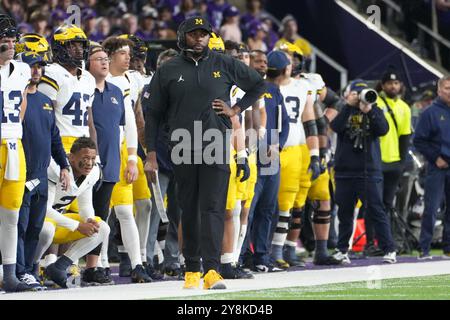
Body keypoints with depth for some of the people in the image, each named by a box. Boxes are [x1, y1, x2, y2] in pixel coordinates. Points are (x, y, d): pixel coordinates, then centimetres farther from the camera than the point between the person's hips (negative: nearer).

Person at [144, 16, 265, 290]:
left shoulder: (225, 65, 5)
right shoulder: (168, 71, 6)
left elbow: (258, 85, 18)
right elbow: (154, 115, 9)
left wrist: (236, 110, 5)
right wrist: (151, 154, 3)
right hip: (183, 151, 1)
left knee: (213, 208, -10)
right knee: (189, 211, 7)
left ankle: (212, 269, -18)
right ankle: (192, 269, 15)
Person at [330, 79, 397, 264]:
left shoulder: (375, 111, 8)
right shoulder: (344, 112, 9)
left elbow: (383, 130, -8)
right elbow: (336, 127, -11)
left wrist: (369, 111, -17)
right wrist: (350, 106, -13)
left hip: (369, 171, -1)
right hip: (345, 170, 2)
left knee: (377, 211, -6)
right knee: (345, 213, 8)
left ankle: (389, 250, -6)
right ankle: (342, 250, 17)